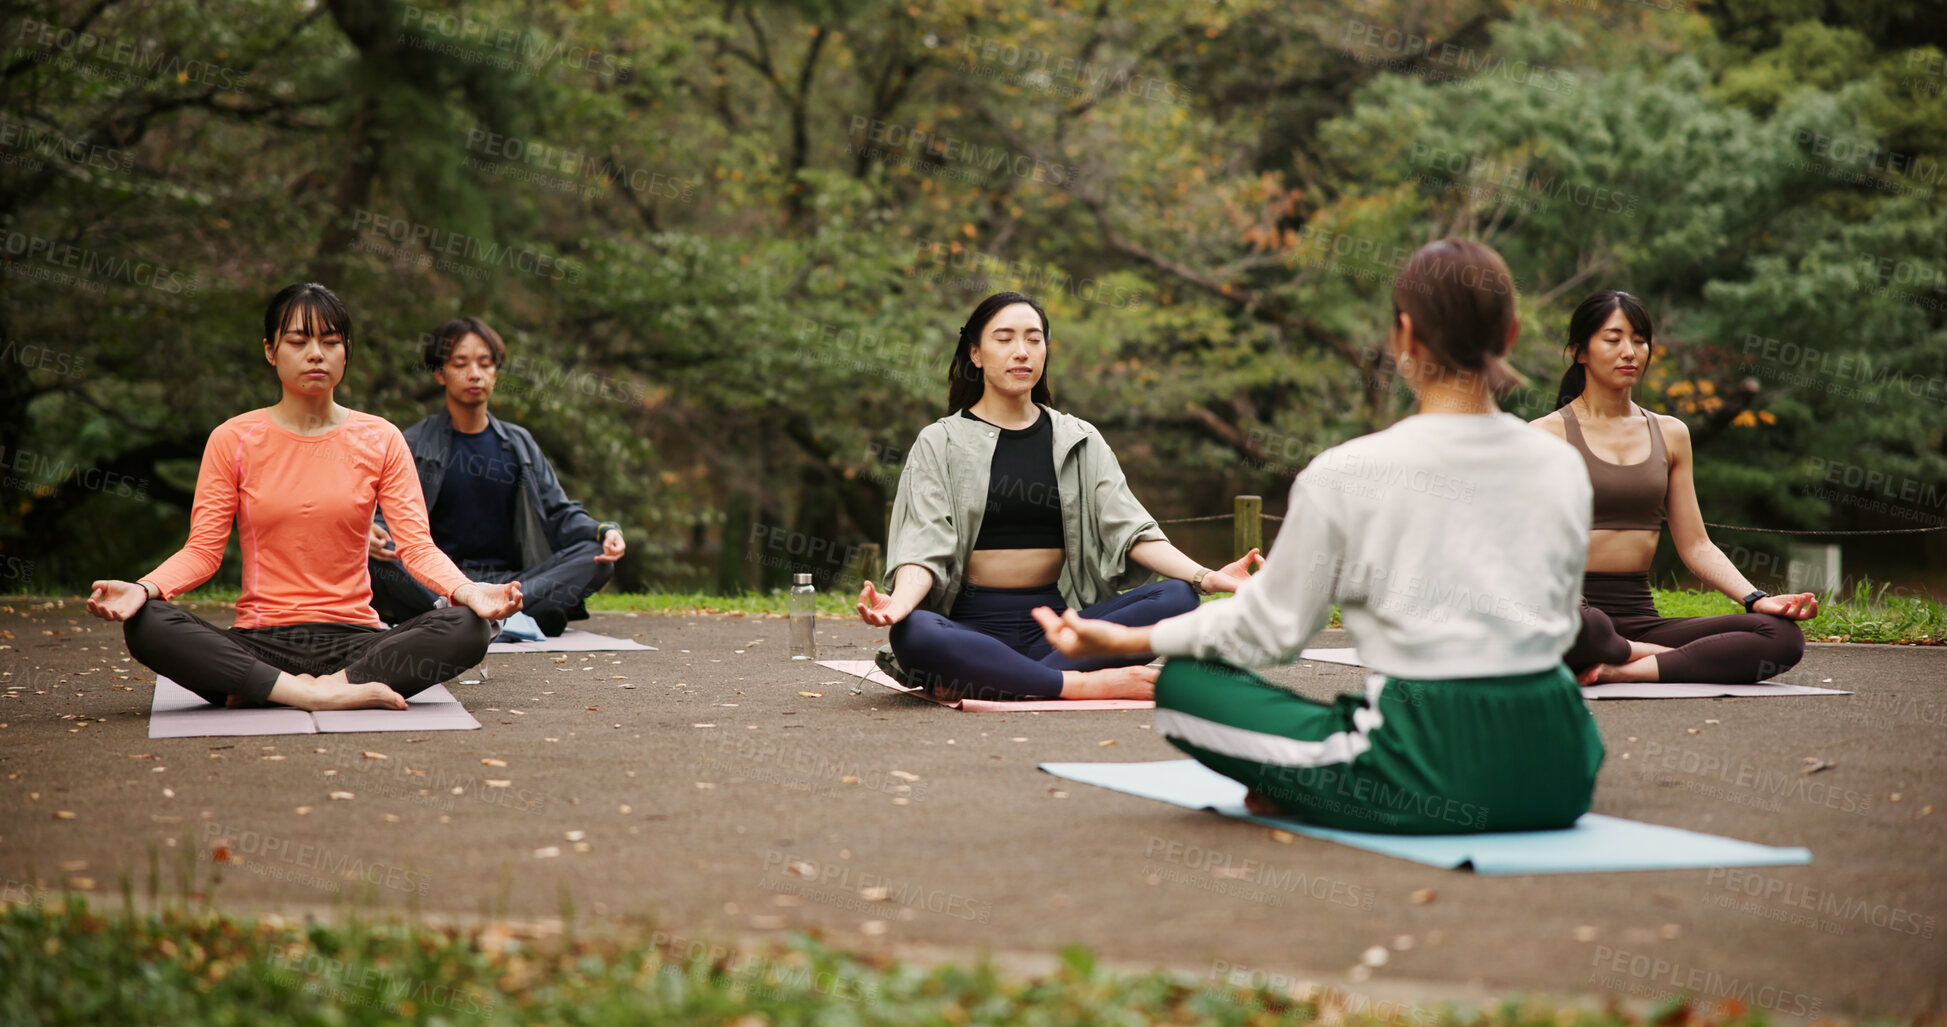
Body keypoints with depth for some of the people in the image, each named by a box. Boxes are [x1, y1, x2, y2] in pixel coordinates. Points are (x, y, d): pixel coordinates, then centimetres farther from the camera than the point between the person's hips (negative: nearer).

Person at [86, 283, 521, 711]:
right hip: (258, 642, 0)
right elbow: (203, 549, 1)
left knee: (468, 627, -28)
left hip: (353, 640, 1)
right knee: (146, 624, -28)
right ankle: (318, 693, -31)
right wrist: (143, 589, -20)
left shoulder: (380, 439, 7)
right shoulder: (233, 440, 6)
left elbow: (417, 543, -1)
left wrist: (467, 590, -22)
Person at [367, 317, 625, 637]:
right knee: (376, 561, -33)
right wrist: (371, 534, -23)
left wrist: (604, 531, -9)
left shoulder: (518, 444, 18)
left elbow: (559, 513, 13)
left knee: (596, 559, -21)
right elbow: (386, 516, 3)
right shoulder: (413, 445, 10)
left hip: (506, 580, 3)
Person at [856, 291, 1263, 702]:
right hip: (974, 628, -4)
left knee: (1178, 597, -21)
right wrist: (899, 602, -29)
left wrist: (1205, 576, -13)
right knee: (913, 634, -37)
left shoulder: (1079, 440, 15)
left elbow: (1128, 528, 5)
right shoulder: (939, 444, 6)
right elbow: (925, 545, -6)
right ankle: (1086, 684, -32)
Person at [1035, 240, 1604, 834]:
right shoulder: (1562, 467, 4)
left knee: (1182, 685, 10)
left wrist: (1125, 639, 12)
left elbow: (1271, 629, 1)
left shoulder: (1345, 476, -9)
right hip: (1562, 780, 4)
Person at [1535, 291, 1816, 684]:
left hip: (1640, 616, 5)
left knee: (1783, 635, -19)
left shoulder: (1670, 434, 18)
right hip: (1573, 606, -5)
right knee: (1581, 626, -44)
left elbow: (1696, 545, 16)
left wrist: (1757, 599, -1)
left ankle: (1617, 672, -24)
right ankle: (1692, 659, -14)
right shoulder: (1548, 434, 2)